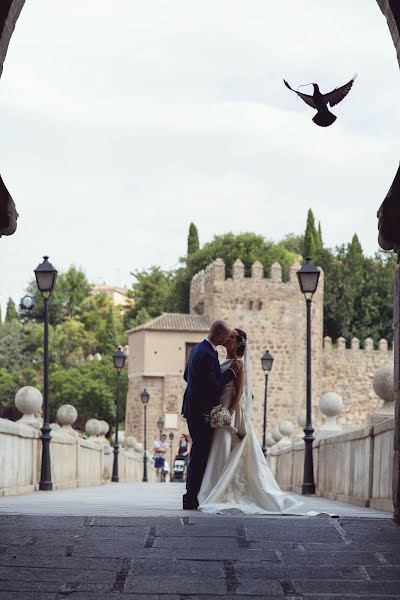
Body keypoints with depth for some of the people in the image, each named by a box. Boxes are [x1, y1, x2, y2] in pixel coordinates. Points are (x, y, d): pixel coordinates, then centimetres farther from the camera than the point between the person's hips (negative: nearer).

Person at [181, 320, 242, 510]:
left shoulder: (198, 348, 12)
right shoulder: (207, 355, -20)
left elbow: (186, 376, 21)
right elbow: (213, 385, -22)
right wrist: (231, 371, -15)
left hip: (193, 408, 11)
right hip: (201, 411, -11)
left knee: (198, 454, 15)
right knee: (200, 454, -7)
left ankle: (192, 497, 20)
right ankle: (191, 500, -6)